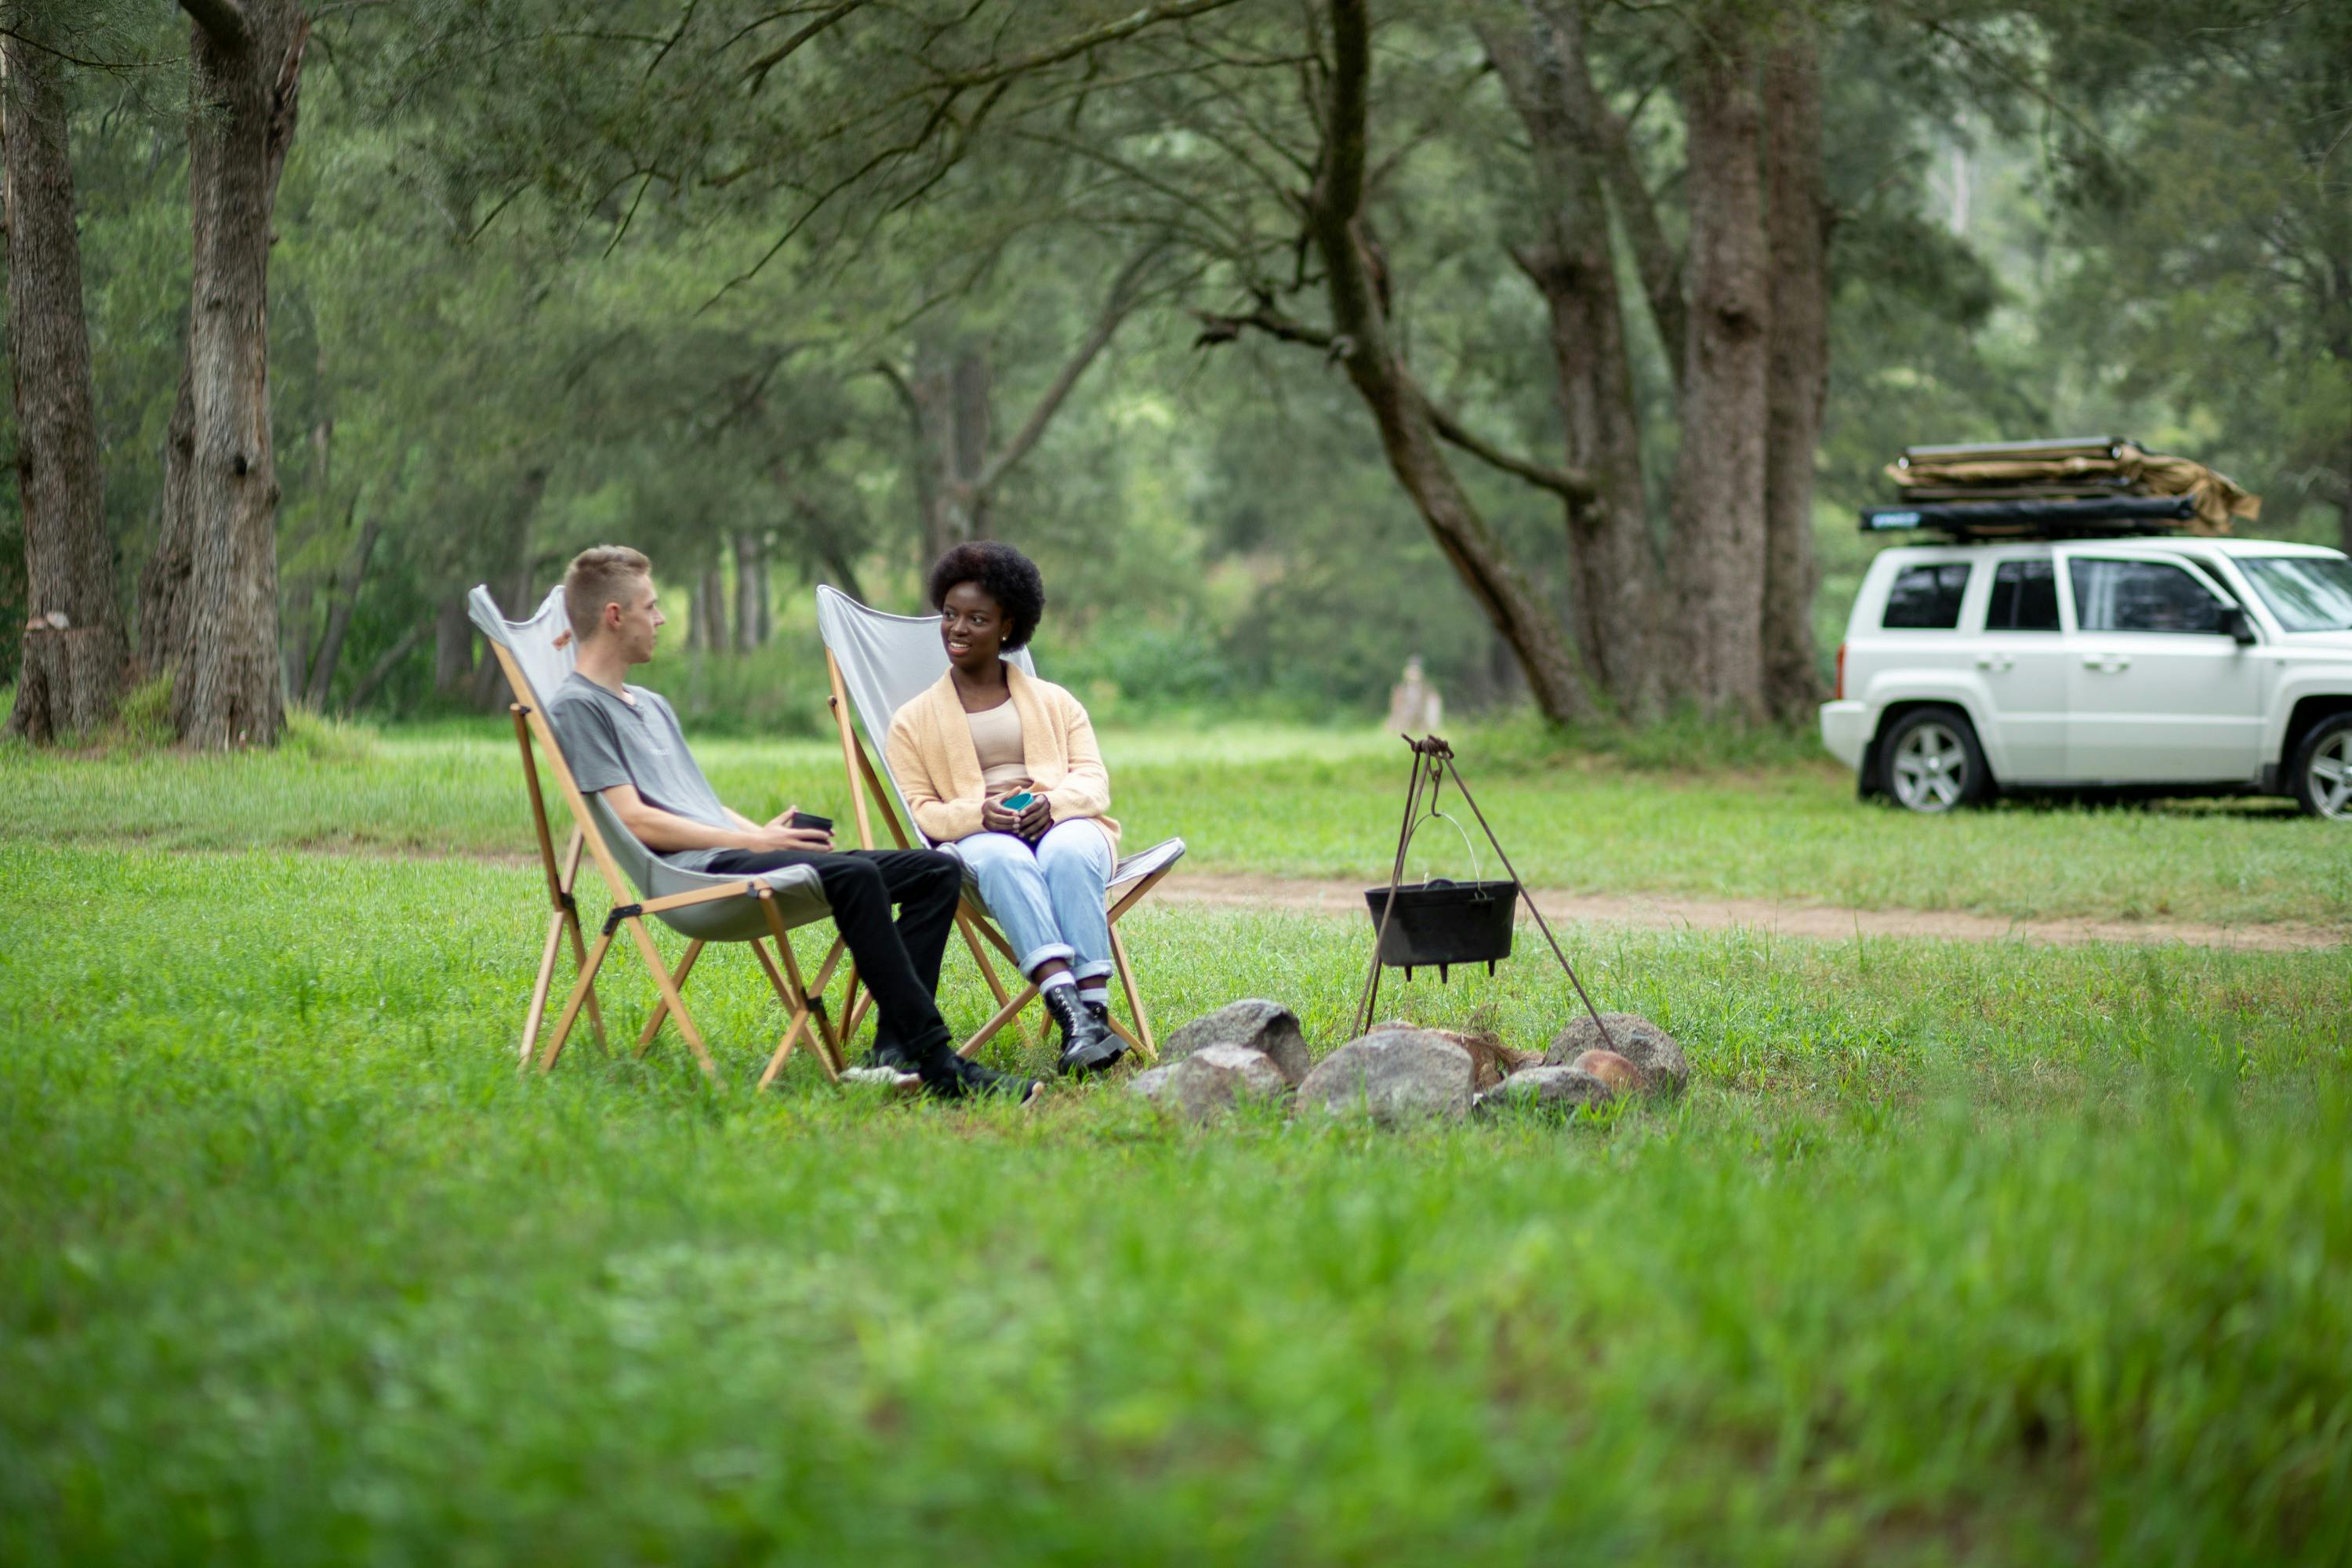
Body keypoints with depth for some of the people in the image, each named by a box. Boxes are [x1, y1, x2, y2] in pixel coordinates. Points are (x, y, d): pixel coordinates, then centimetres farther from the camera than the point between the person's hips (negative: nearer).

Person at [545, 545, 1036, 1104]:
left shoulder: (652, 705, 31)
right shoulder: (577, 706, 0)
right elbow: (635, 821, -11)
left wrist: (765, 831, 7)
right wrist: (750, 841, -13)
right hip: (692, 870, -10)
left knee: (938, 870, -4)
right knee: (855, 877, -34)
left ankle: (896, 1046, -18)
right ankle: (935, 1061, -35)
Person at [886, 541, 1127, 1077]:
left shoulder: (1054, 702, 22)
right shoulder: (913, 721, 17)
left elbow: (1094, 780, 10)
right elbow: (919, 811, 6)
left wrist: (1052, 802, -14)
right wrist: (979, 814, -16)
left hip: (1064, 824, 1)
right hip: (975, 837, -1)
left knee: (1066, 854, -38)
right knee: (1005, 860, -39)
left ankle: (1094, 1009, -48)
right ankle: (1068, 1008, -57)